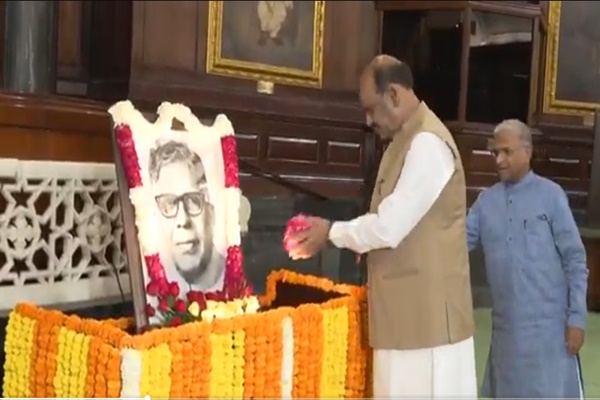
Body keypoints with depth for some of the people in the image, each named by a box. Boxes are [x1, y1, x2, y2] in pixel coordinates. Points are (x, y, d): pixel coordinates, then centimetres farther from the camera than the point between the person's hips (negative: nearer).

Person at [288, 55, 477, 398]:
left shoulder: (427, 143, -17)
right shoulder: (407, 141, 14)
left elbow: (390, 226, -21)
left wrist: (331, 232, -6)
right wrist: (341, 235, 6)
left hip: (427, 315, -9)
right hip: (410, 313, 9)